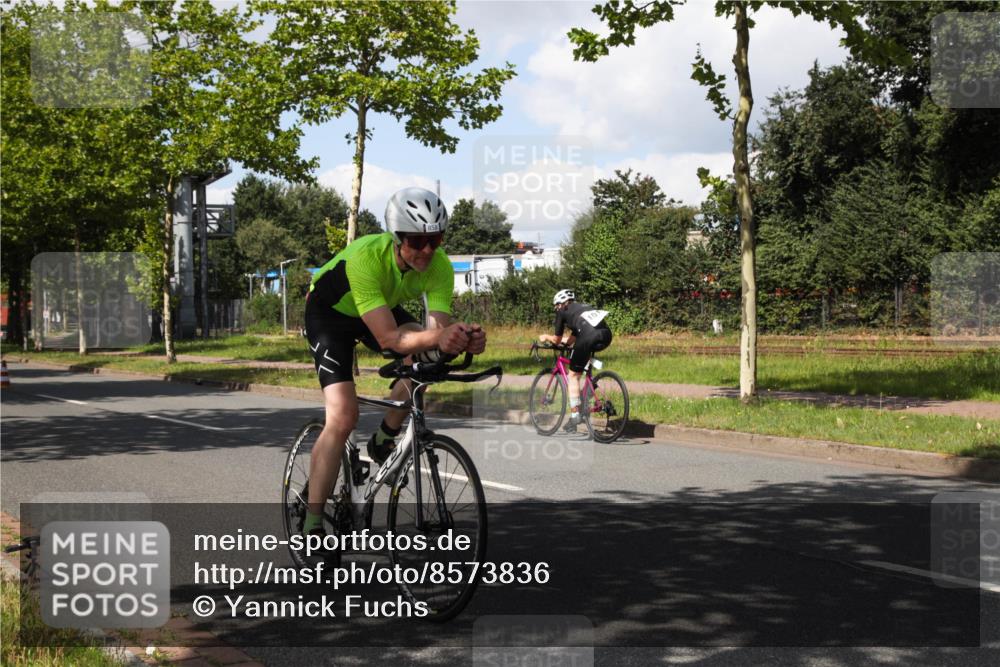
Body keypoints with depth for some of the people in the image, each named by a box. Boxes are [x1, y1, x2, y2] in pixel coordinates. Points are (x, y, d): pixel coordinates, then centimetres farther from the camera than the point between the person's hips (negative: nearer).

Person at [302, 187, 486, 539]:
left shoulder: (439, 266, -25)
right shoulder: (365, 257, -40)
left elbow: (437, 326, -32)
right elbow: (388, 338, -44)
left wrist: (463, 338, -54)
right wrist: (437, 336, -61)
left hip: (382, 308, 5)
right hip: (330, 311, -5)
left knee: (426, 357, -26)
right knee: (343, 416, -20)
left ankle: (383, 441, -1)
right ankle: (312, 526, -14)